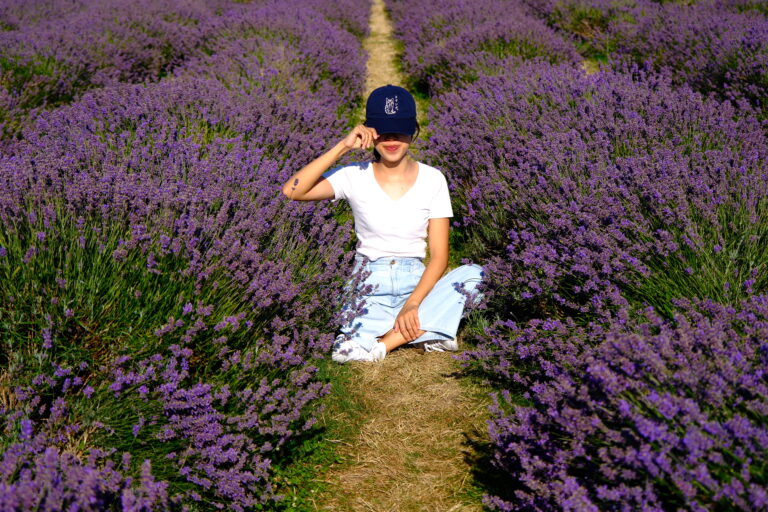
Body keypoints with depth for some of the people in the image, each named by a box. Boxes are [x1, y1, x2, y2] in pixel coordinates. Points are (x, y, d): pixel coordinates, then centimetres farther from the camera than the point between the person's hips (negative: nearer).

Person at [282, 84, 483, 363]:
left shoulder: (432, 179, 0)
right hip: (368, 288, -2)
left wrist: (412, 303, -20)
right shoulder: (355, 177, -2)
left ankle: (380, 342, -29)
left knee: (473, 275, -30)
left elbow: (439, 255, -4)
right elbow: (292, 191, -17)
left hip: (416, 285, 2)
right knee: (348, 351, -34)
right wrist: (342, 147, -19)